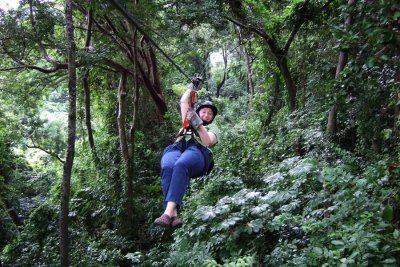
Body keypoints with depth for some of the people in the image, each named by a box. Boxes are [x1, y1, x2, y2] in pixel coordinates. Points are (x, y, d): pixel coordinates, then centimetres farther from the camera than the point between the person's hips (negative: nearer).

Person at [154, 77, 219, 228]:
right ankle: (173, 215, -49)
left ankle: (169, 212, -54)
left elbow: (208, 142, 11)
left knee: (180, 166, -41)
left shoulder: (211, 133, 35)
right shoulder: (188, 123, 42)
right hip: (174, 149, 2)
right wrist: (192, 87, 41)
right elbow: (184, 102, 39)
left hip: (197, 151, -2)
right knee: (168, 168, -37)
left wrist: (198, 125, 3)